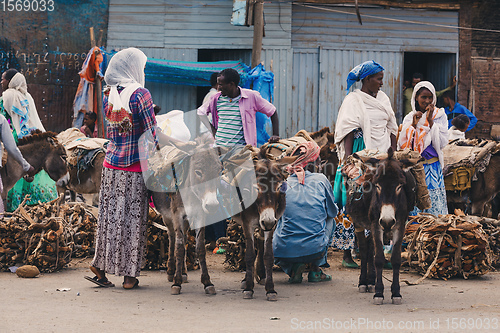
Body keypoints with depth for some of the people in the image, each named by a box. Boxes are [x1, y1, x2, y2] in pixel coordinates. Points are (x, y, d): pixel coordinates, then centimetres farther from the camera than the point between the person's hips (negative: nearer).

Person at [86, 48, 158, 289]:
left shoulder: (108, 95, 5)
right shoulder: (140, 94, -13)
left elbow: (111, 130, 12)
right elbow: (151, 133, -13)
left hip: (111, 163, 5)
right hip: (134, 168, -5)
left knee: (109, 214, 11)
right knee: (133, 217, 2)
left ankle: (101, 266, 11)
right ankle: (129, 274, 7)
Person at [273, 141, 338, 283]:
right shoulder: (321, 179, 3)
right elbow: (333, 212, 18)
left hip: (284, 251, 0)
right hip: (315, 249, 0)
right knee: (330, 220, 31)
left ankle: (294, 268, 10)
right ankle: (315, 270, 23)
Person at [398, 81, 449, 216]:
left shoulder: (440, 115, 3)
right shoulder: (409, 118, 10)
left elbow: (442, 143, -7)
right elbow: (402, 144, 2)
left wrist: (430, 121, -10)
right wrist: (414, 124, -7)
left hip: (433, 168, -2)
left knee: (433, 204, -7)